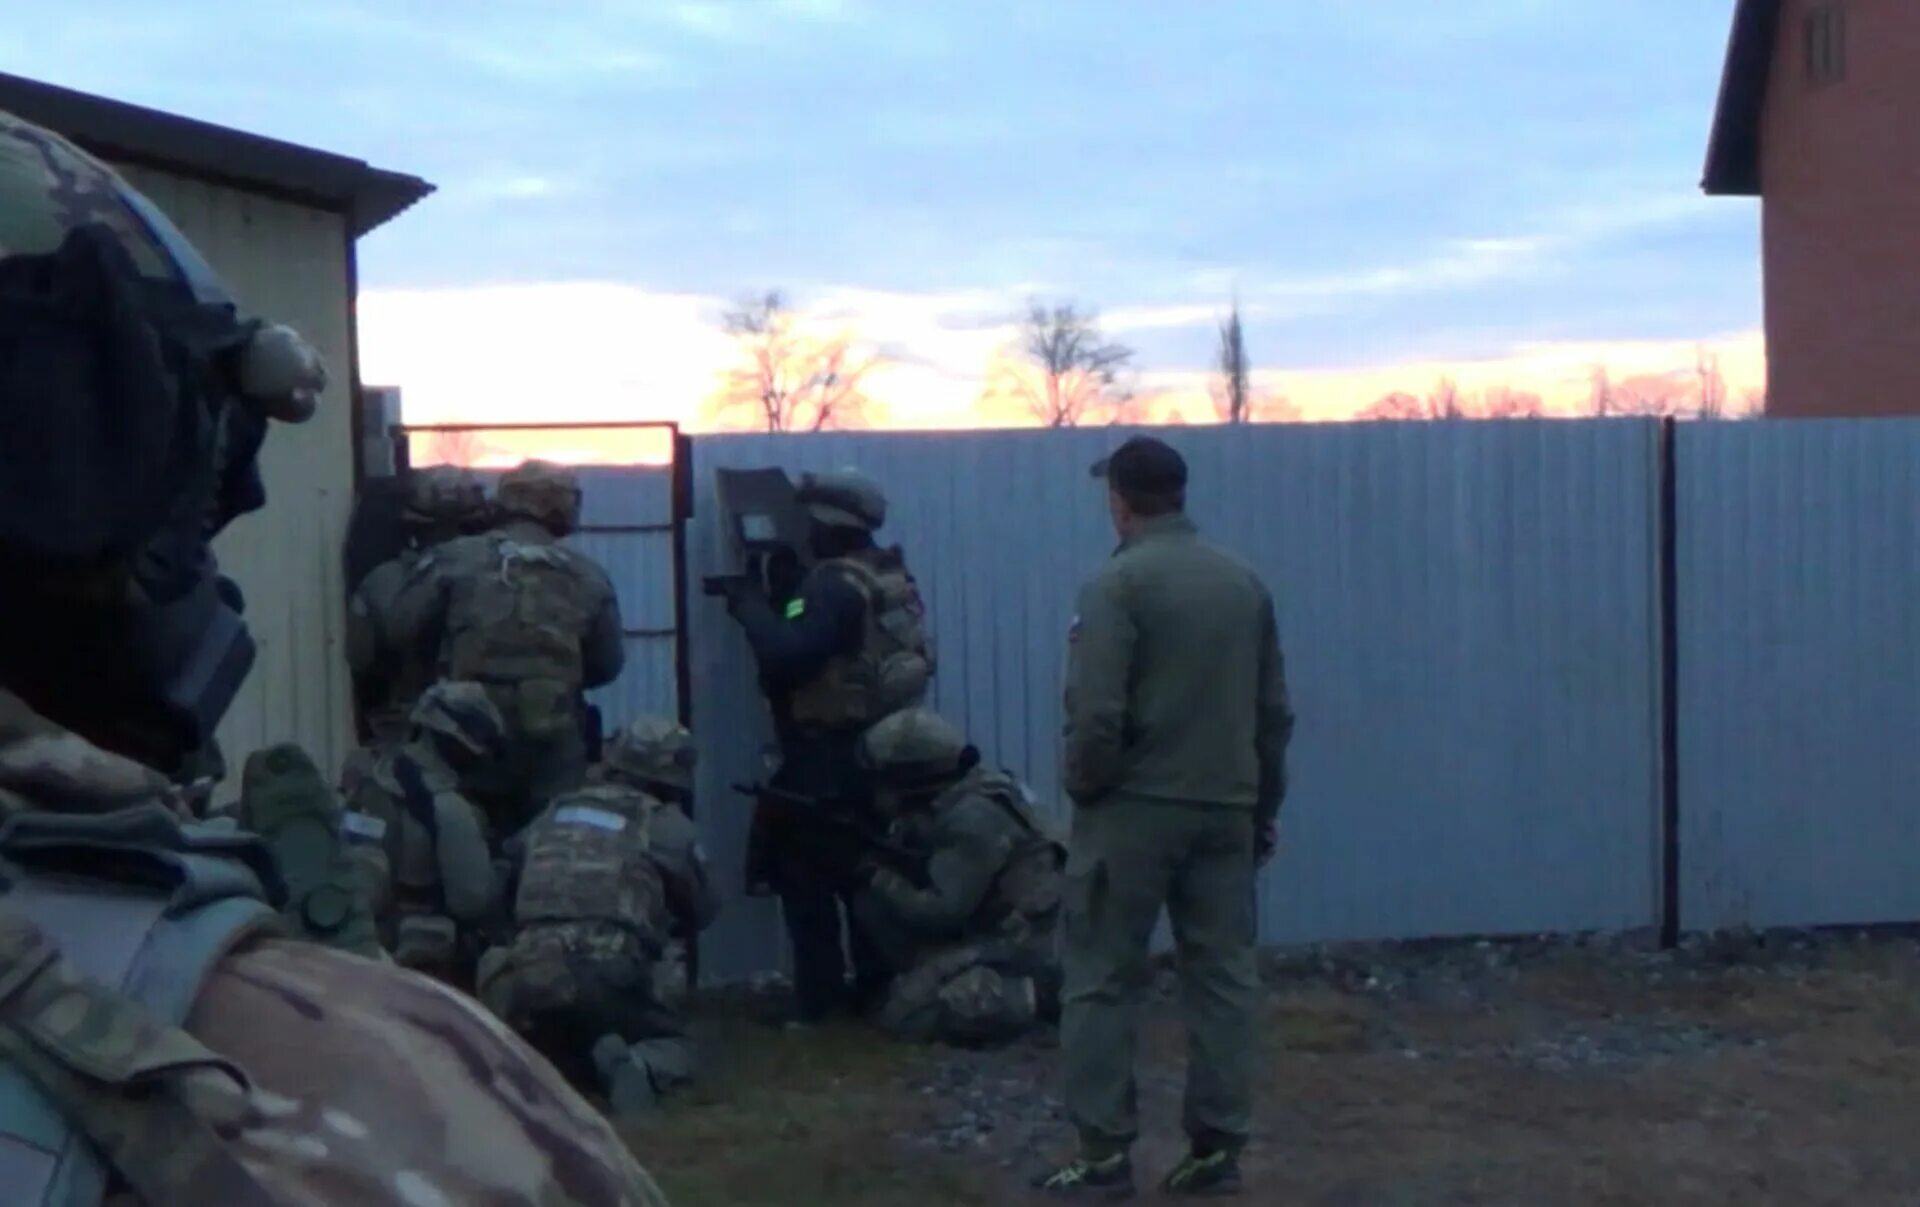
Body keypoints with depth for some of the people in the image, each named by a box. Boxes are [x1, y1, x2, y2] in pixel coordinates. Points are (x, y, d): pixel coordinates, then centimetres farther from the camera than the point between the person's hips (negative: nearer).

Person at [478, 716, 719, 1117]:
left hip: (530, 974, 4)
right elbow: (702, 912, 18)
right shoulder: (666, 824, 9)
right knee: (671, 1047, 19)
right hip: (614, 974, -4)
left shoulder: (554, 814, 20)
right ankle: (638, 1065, -13)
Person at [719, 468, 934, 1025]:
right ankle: (877, 986, 24)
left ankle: (817, 997, 3)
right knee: (862, 870, 18)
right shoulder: (892, 578, 10)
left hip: (828, 759, -9)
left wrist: (749, 603, -16)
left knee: (803, 874, 1)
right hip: (881, 750, 9)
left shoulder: (835, 584, -20)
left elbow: (785, 656, -29)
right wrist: (771, 604, 10)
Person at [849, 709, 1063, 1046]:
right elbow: (916, 873, 12)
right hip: (994, 933, 9)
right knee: (872, 903, 4)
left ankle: (1034, 997, -9)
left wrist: (878, 876, -11)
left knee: (904, 1013, -15)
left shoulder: (972, 819, -22)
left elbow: (941, 911, -23)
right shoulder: (944, 806, 7)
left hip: (1021, 948, -9)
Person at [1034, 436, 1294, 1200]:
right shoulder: (1245, 583, 9)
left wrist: (1083, 786, -1)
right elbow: (1276, 711, 12)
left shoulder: (1117, 584, -11)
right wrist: (1262, 806, 20)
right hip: (1226, 810, 6)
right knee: (1224, 979, 9)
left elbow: (1096, 713, -18)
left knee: (1103, 981, 3)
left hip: (1135, 808, -5)